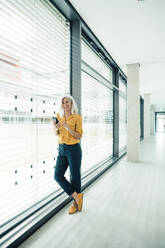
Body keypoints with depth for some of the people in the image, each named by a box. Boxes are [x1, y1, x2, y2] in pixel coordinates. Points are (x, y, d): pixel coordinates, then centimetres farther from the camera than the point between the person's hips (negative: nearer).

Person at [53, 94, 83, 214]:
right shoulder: (59, 116, 9)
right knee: (58, 176, 1)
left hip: (73, 149, -5)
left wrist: (67, 127, -22)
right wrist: (56, 128, -6)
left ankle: (76, 203, 26)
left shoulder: (77, 117, -6)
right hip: (62, 149, 6)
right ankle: (76, 195, 17)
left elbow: (79, 136, -11)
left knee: (75, 176, 5)